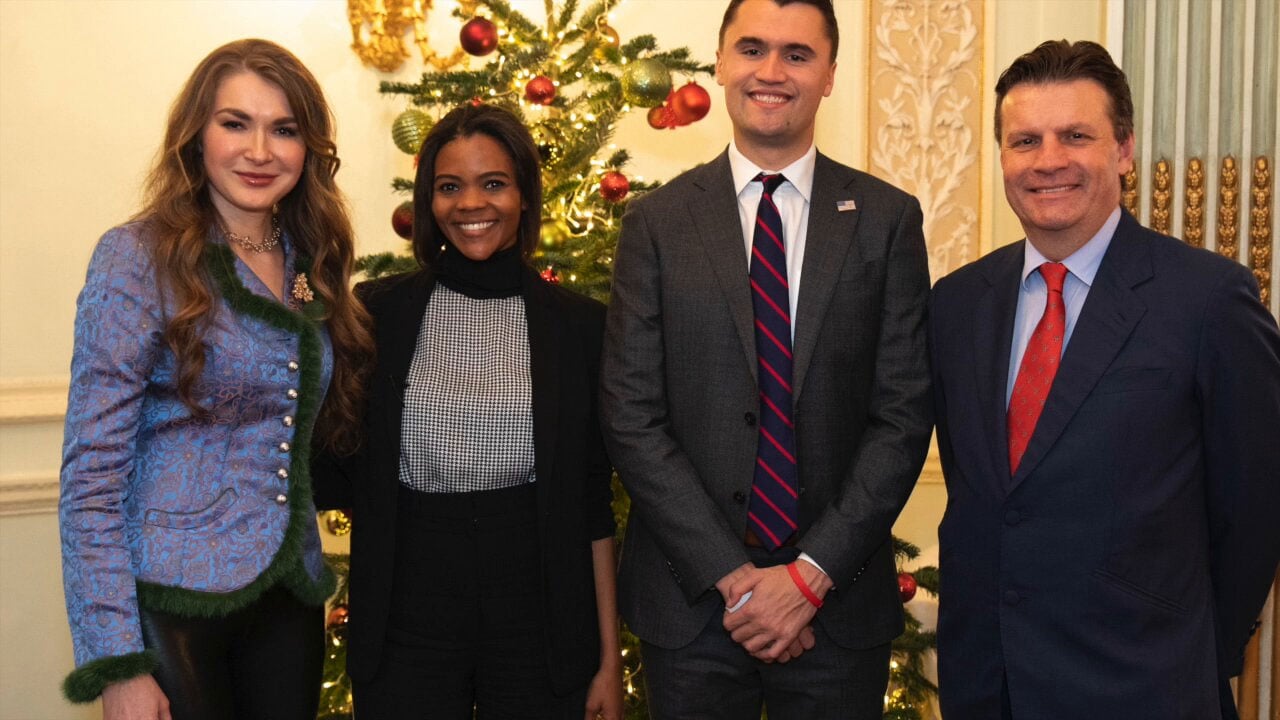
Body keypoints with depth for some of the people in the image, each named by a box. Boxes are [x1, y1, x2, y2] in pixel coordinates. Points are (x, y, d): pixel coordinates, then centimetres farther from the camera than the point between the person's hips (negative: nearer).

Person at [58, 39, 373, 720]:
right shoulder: (138, 257, -10)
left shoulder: (310, 265, 6)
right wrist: (115, 663, -17)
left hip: (290, 596, 6)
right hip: (173, 597, -5)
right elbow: (92, 474, -14)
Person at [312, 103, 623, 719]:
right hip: (407, 617, 0)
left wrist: (609, 658, 1)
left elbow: (593, 503, 2)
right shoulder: (378, 311, 1)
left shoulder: (579, 324, 1)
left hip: (539, 615, 0)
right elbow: (336, 476, 1)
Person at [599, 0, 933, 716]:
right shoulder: (657, 222, 0)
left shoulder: (888, 219, 0)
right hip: (690, 599, 0)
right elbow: (631, 417, -5)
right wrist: (731, 575, -11)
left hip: (839, 599, 0)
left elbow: (904, 414, -3)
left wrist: (814, 572, -11)